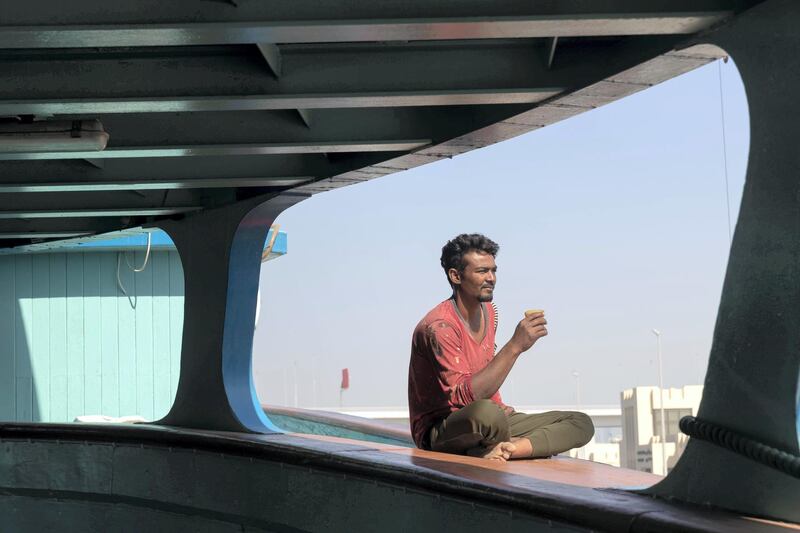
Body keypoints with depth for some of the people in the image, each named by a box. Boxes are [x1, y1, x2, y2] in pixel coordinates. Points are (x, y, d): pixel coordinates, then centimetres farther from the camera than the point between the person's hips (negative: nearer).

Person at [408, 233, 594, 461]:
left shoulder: (489, 312, 8)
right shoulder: (439, 326, -21)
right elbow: (463, 397, -32)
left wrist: (498, 405, 8)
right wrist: (515, 346, -34)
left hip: (489, 418, 9)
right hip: (438, 431, -9)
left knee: (581, 424, -5)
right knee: (485, 414, -44)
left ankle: (500, 450, -24)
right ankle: (508, 449, -11)